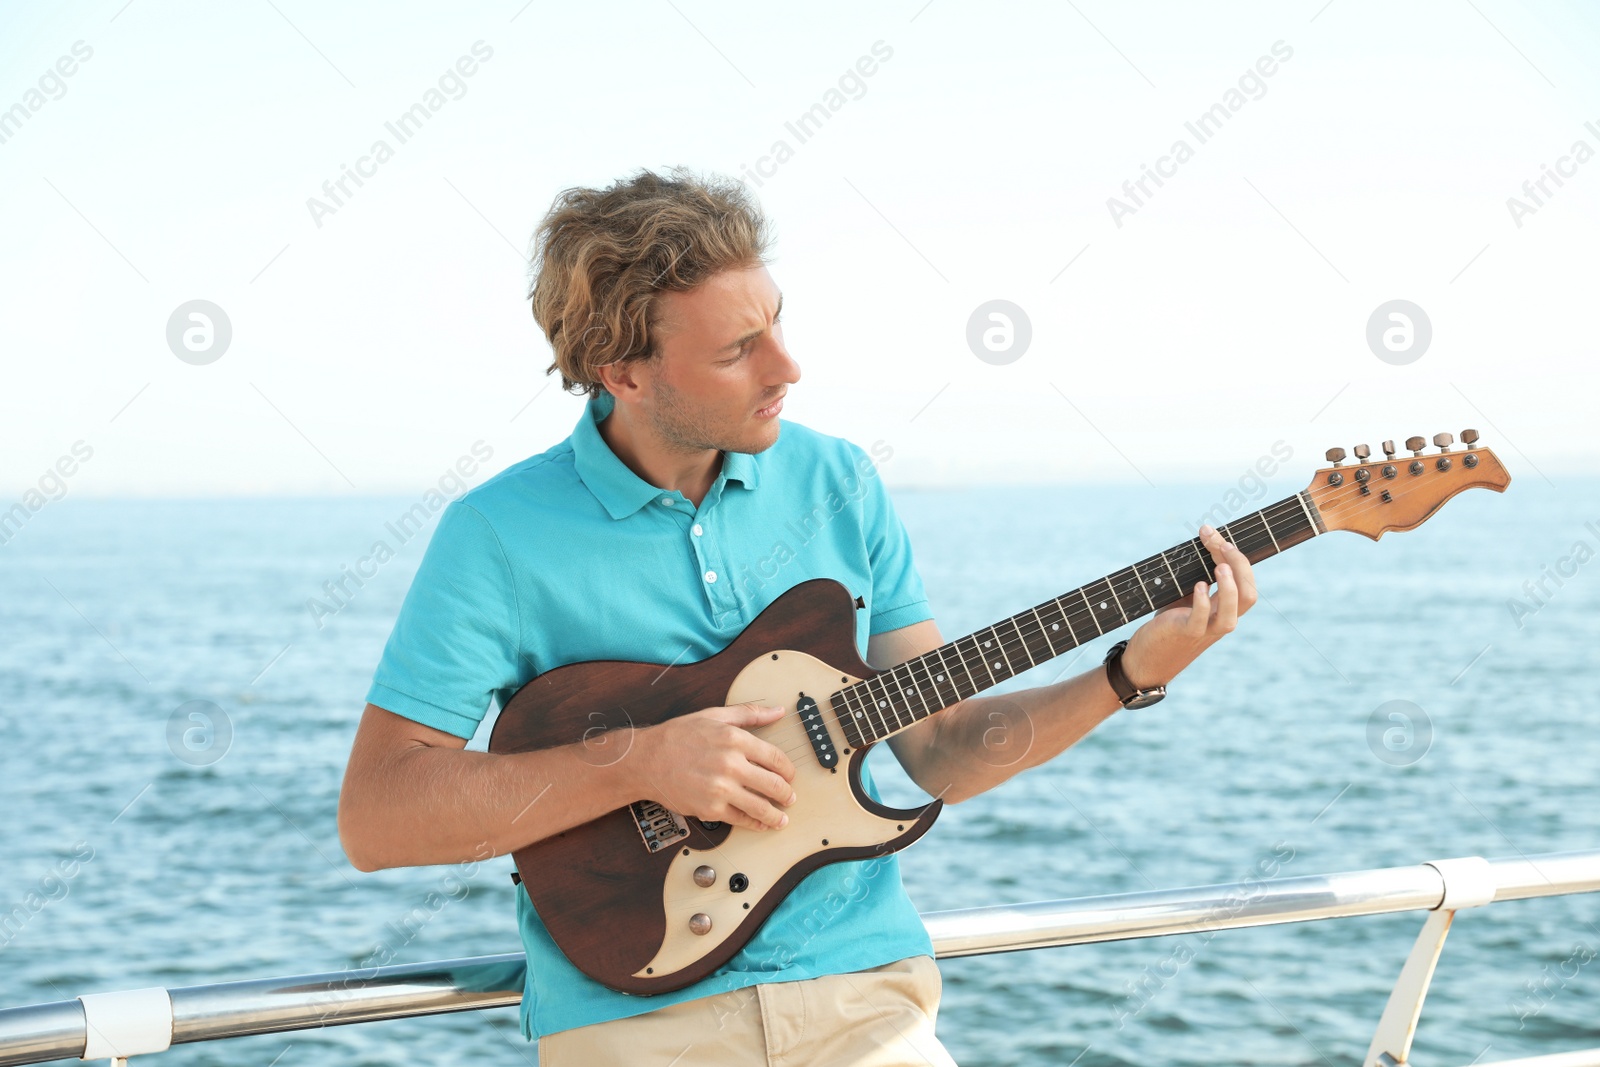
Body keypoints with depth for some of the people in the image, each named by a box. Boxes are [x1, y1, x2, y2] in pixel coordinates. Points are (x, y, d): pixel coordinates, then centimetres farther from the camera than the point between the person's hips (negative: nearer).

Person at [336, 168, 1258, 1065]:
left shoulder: (837, 482, 7)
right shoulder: (500, 535, -6)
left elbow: (941, 751, 8)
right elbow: (375, 818, -10)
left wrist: (1130, 675, -6)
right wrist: (638, 763, -17)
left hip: (862, 993, 3)